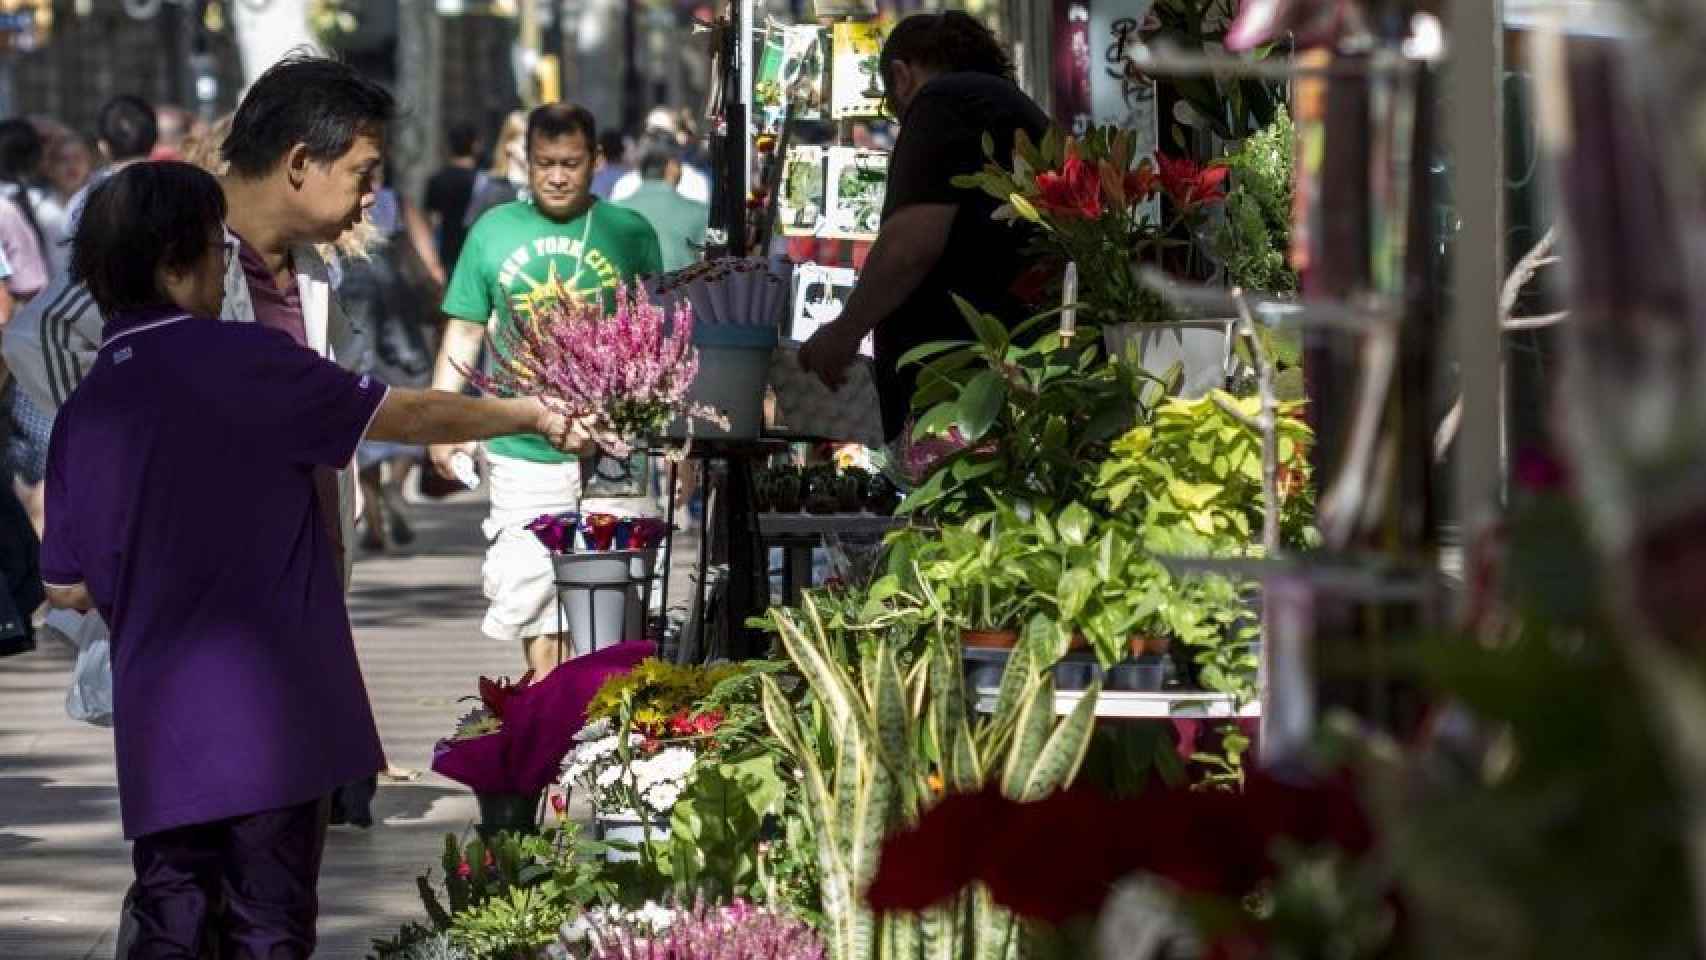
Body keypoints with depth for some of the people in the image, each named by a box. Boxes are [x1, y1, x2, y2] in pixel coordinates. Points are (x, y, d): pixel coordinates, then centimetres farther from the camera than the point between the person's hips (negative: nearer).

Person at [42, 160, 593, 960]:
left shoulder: (83, 412, 5)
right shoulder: (241, 362, -10)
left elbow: (67, 587, 11)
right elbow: (410, 416, -2)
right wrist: (529, 414, 14)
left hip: (156, 730, 4)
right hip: (267, 713, -4)